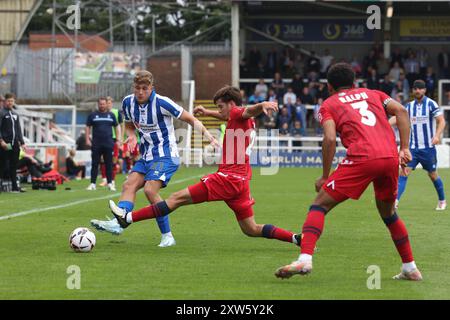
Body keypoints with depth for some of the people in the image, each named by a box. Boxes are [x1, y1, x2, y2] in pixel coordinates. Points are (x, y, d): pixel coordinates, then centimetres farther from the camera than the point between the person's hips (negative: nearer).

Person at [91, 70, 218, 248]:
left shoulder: (162, 103, -16)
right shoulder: (128, 103, 2)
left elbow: (190, 119, -9)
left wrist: (205, 133, -23)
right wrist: (131, 136, -2)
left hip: (165, 155, -7)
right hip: (146, 156, 7)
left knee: (150, 189, -22)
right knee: (129, 185, -12)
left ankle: (167, 235, -14)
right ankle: (117, 223, -27)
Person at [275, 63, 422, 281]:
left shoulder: (329, 104, 17)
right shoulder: (372, 94, 28)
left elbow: (330, 139, 0)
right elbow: (401, 111, 12)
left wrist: (325, 177, 5)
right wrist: (404, 148, 10)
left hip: (362, 158, -4)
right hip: (391, 158, 5)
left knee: (320, 204, 2)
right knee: (388, 212, 28)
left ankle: (305, 259, -18)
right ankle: (410, 268, 27)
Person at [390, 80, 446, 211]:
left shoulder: (431, 104, -6)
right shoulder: (409, 106, 6)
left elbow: (441, 121, -10)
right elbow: (397, 117, -3)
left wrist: (437, 135, -26)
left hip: (428, 147, -3)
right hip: (412, 146, 3)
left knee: (433, 175, 8)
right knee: (404, 172, -12)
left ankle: (442, 201, 28)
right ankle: (395, 200, -18)